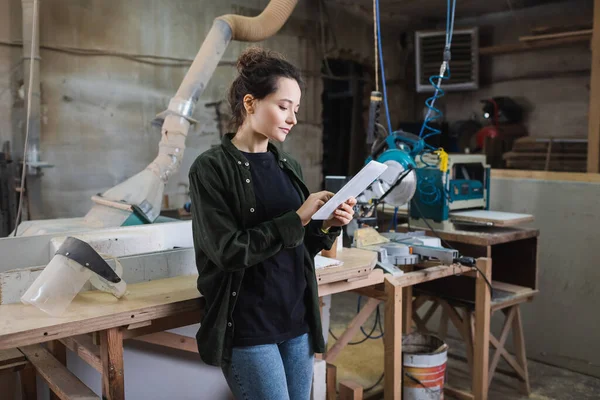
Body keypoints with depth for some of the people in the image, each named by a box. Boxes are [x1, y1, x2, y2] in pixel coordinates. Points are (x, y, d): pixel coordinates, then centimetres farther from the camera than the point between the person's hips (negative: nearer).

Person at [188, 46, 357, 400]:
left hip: (297, 319, 6)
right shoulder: (212, 168, -10)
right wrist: (297, 219, -19)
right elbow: (227, 250, -18)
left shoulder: (290, 167, 8)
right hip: (248, 328, -6)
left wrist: (328, 227, -6)